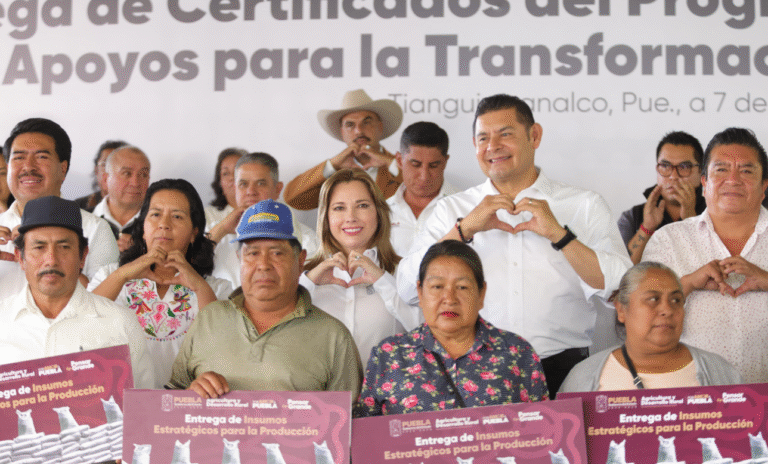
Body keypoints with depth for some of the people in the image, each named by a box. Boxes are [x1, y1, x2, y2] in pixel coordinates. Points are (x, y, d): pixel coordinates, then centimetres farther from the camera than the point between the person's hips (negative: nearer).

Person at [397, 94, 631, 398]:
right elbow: (408, 290, 1)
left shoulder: (585, 207, 9)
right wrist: (465, 229, -8)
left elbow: (625, 290, -3)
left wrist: (558, 234, -11)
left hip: (560, 370, -1)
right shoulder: (452, 209, 13)